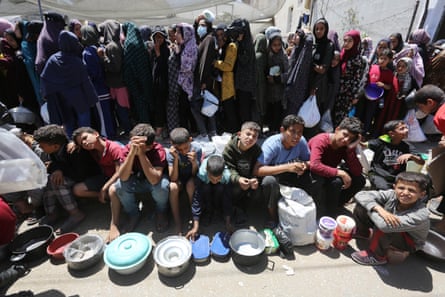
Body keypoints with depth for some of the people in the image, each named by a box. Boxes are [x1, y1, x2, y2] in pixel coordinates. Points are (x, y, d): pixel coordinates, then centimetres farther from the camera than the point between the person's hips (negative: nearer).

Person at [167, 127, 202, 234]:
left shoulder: (196, 149, -24)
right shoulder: (171, 152, -24)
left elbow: (194, 174, -19)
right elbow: (173, 178, -28)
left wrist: (194, 162, -40)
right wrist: (176, 159, -40)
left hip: (191, 177, 0)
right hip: (178, 177, 0)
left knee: (191, 185, -34)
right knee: (173, 187, -32)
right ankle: (177, 223, -17)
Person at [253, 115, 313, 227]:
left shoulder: (301, 141, -17)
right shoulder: (271, 144, -30)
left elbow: (309, 161, -3)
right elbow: (257, 171, -38)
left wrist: (304, 165, -29)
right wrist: (286, 167, -46)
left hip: (291, 175, 4)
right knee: (269, 180, -37)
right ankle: (272, 216, -11)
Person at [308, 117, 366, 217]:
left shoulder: (346, 146, -9)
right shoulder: (321, 140, -27)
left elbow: (357, 172, -15)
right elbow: (315, 166, -43)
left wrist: (351, 149, -24)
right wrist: (340, 173, -36)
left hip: (330, 175, 7)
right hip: (311, 175, -6)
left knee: (359, 180, -7)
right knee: (336, 181, -33)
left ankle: (333, 206, 4)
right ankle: (323, 214, -14)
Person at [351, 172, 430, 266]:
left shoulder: (421, 215, -36)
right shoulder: (392, 195, -23)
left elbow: (385, 225, -49)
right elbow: (361, 195, -27)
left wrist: (370, 210, -31)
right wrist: (379, 209, -41)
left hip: (410, 243, -5)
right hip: (391, 232, 5)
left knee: (383, 227, -38)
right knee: (361, 206, -13)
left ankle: (377, 256, -10)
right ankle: (362, 233, 15)